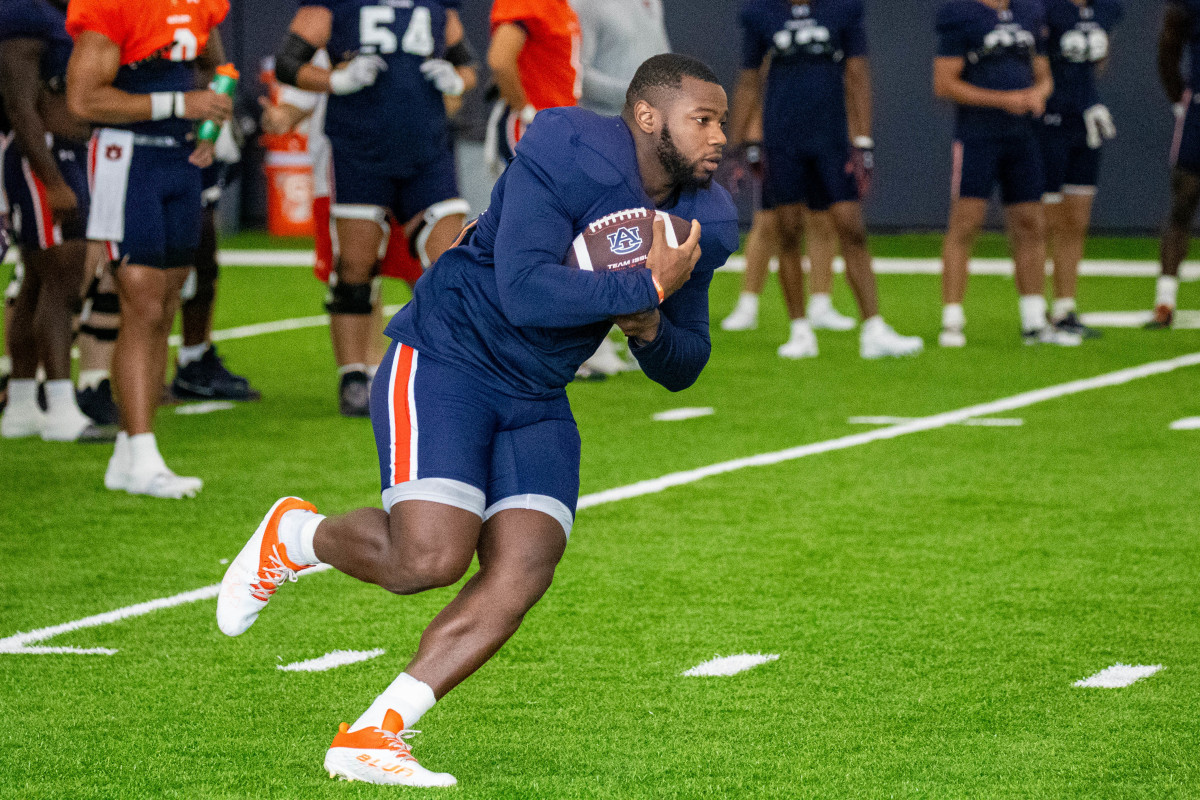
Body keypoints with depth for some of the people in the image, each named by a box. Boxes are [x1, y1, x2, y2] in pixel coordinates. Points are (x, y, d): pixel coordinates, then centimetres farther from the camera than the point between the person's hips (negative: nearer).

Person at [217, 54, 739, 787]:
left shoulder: (705, 222, 3)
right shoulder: (569, 155, -21)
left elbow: (683, 369, 12)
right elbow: (526, 290, -31)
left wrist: (651, 330, -11)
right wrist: (647, 286, -25)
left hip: (536, 401, 7)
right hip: (445, 361, -7)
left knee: (522, 572, -12)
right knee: (431, 557, -22)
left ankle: (369, 740, -5)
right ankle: (295, 537, 11)